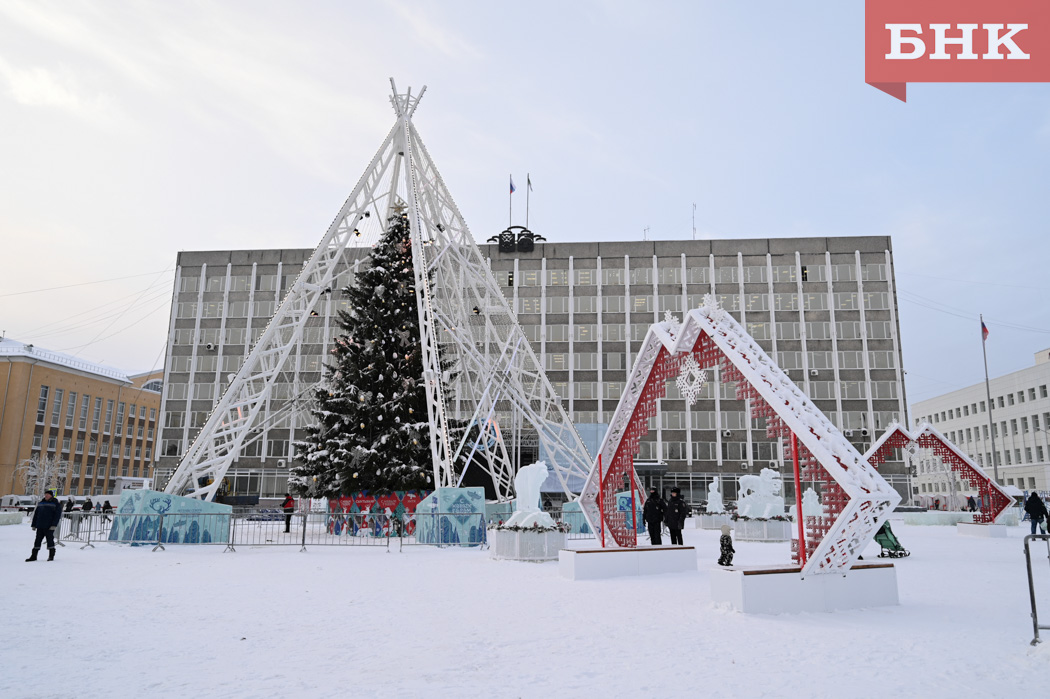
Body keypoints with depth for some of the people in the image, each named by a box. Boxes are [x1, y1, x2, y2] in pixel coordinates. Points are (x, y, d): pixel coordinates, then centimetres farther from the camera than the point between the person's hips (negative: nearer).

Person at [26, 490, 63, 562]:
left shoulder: (56, 504, -1)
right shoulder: (41, 503, 15)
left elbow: (57, 515, -8)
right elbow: (36, 515, 17)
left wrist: (54, 525, -17)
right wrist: (34, 525, 11)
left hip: (49, 527, -5)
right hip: (40, 526, 5)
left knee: (50, 540, 0)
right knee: (37, 540, 6)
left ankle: (51, 555, 9)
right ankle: (34, 555, 12)